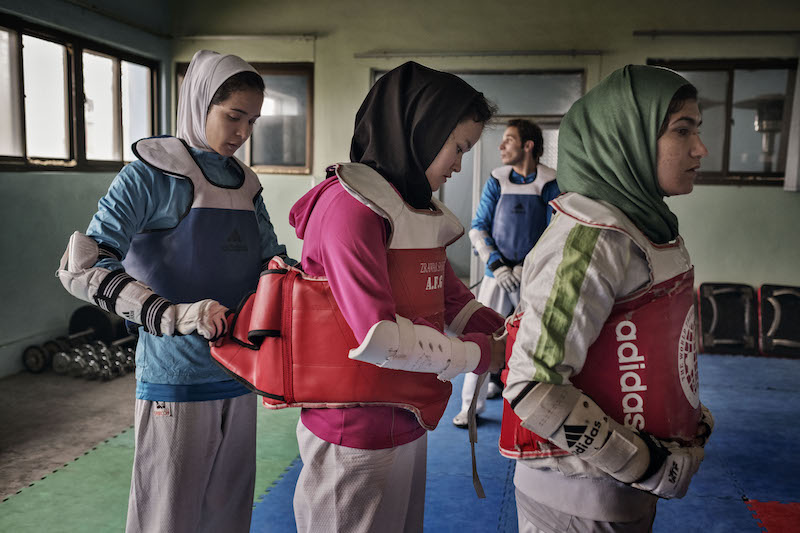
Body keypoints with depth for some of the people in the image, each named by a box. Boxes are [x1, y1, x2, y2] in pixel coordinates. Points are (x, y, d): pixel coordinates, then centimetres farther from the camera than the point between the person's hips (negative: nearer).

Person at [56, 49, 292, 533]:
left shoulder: (245, 185, 11)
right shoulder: (152, 176, -8)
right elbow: (82, 267, -15)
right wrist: (172, 315, -26)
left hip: (238, 377, 6)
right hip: (177, 380, -6)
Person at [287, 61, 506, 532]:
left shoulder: (418, 208, 11)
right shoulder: (351, 204, -19)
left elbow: (452, 298, 16)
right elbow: (378, 335, -26)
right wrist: (474, 355, -14)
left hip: (407, 426, 9)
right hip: (358, 436, -9)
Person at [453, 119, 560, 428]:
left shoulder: (549, 184, -3)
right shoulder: (497, 181, 3)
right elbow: (478, 229, 3)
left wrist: (528, 269, -12)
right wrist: (496, 266, -9)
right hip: (497, 274, 1)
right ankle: (471, 405, 10)